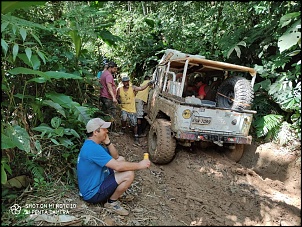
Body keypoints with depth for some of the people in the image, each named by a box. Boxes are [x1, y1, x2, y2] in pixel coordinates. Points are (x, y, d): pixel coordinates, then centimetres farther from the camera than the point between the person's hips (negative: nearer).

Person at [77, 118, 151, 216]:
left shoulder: (91, 145, 5)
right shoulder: (93, 148, -28)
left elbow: (116, 156, 9)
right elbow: (117, 166, -30)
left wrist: (108, 142, -8)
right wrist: (139, 165, -18)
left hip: (93, 184, 10)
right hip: (93, 194, -10)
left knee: (121, 159, 11)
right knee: (129, 174, -22)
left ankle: (111, 193, 12)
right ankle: (111, 202, -1)